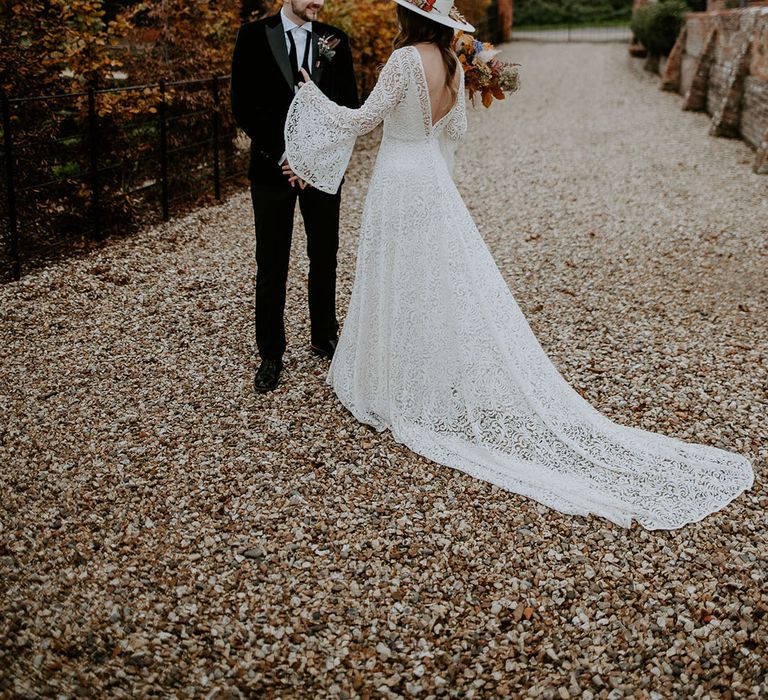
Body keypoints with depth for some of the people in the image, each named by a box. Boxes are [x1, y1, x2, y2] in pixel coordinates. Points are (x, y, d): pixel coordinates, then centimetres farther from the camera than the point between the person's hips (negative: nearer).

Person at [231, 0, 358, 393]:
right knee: (271, 265, 2)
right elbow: (244, 107, -5)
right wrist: (281, 155, -13)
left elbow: (348, 106, 2)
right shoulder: (253, 37, -1)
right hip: (272, 166, -2)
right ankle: (271, 353, 13)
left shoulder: (334, 41, 4)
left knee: (325, 257, 11)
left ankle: (324, 338, 28)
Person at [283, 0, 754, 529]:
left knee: (405, 286, 4)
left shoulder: (406, 58, -18)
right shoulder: (452, 65, 5)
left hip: (401, 185, -8)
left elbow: (363, 119, -13)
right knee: (452, 285, 13)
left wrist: (315, 97, 0)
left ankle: (404, 387, 18)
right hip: (433, 181, 8)